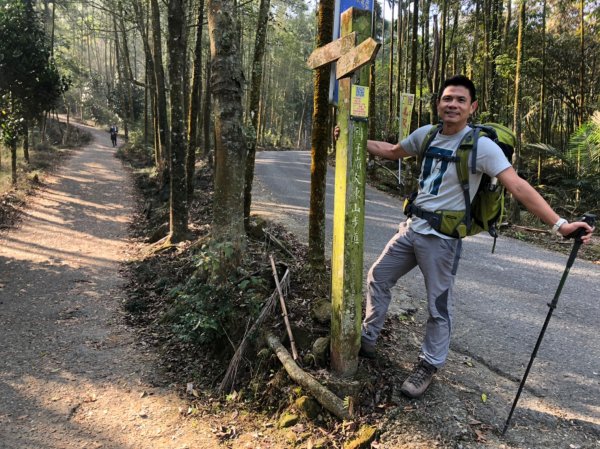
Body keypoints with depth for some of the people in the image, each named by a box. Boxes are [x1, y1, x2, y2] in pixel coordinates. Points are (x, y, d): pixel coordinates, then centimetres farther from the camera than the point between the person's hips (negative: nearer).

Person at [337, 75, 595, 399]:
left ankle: (429, 366, 27)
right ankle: (366, 340, 35)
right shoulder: (425, 134, 2)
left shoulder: (481, 145, -17)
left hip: (442, 238, -6)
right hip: (412, 227, 7)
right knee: (378, 278, 16)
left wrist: (559, 224, -33)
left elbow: (518, 187, -24)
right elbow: (391, 152, 19)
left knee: (439, 308, 4)